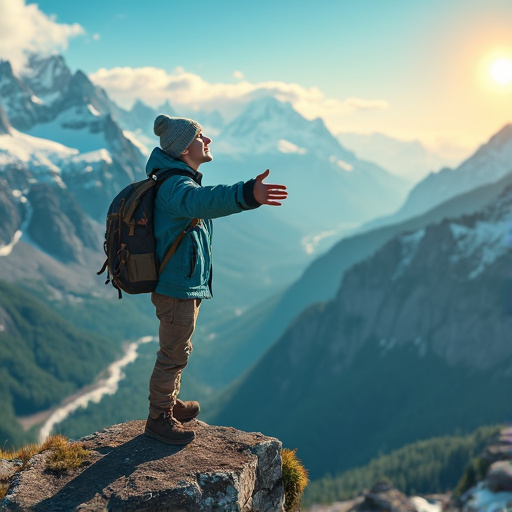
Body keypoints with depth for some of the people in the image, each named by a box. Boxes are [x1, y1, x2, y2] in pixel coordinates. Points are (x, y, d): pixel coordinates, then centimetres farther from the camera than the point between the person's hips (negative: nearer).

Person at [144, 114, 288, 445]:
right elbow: (199, 201, -48)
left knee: (178, 350, 23)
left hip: (186, 284, 10)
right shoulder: (175, 185, -24)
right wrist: (247, 194, -64)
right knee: (173, 355, 4)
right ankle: (159, 418, 20)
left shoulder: (180, 180, 11)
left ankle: (170, 403, 41)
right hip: (177, 288, -10)